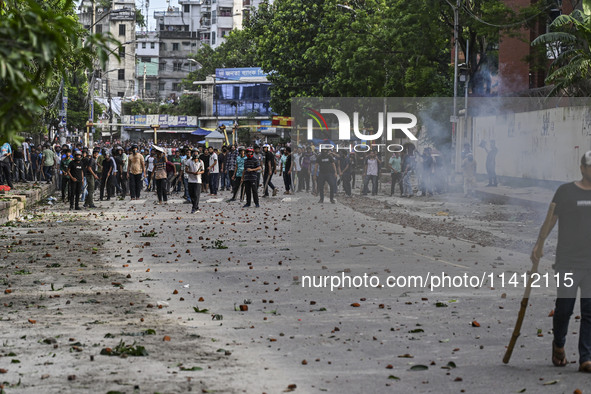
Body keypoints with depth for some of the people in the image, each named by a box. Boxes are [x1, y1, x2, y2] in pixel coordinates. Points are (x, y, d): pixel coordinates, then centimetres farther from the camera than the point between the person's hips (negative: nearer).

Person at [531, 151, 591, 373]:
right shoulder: (566, 192, 1)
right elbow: (551, 220, 1)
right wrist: (539, 244, -8)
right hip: (567, 261, -3)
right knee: (564, 308, -1)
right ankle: (558, 345, 27)